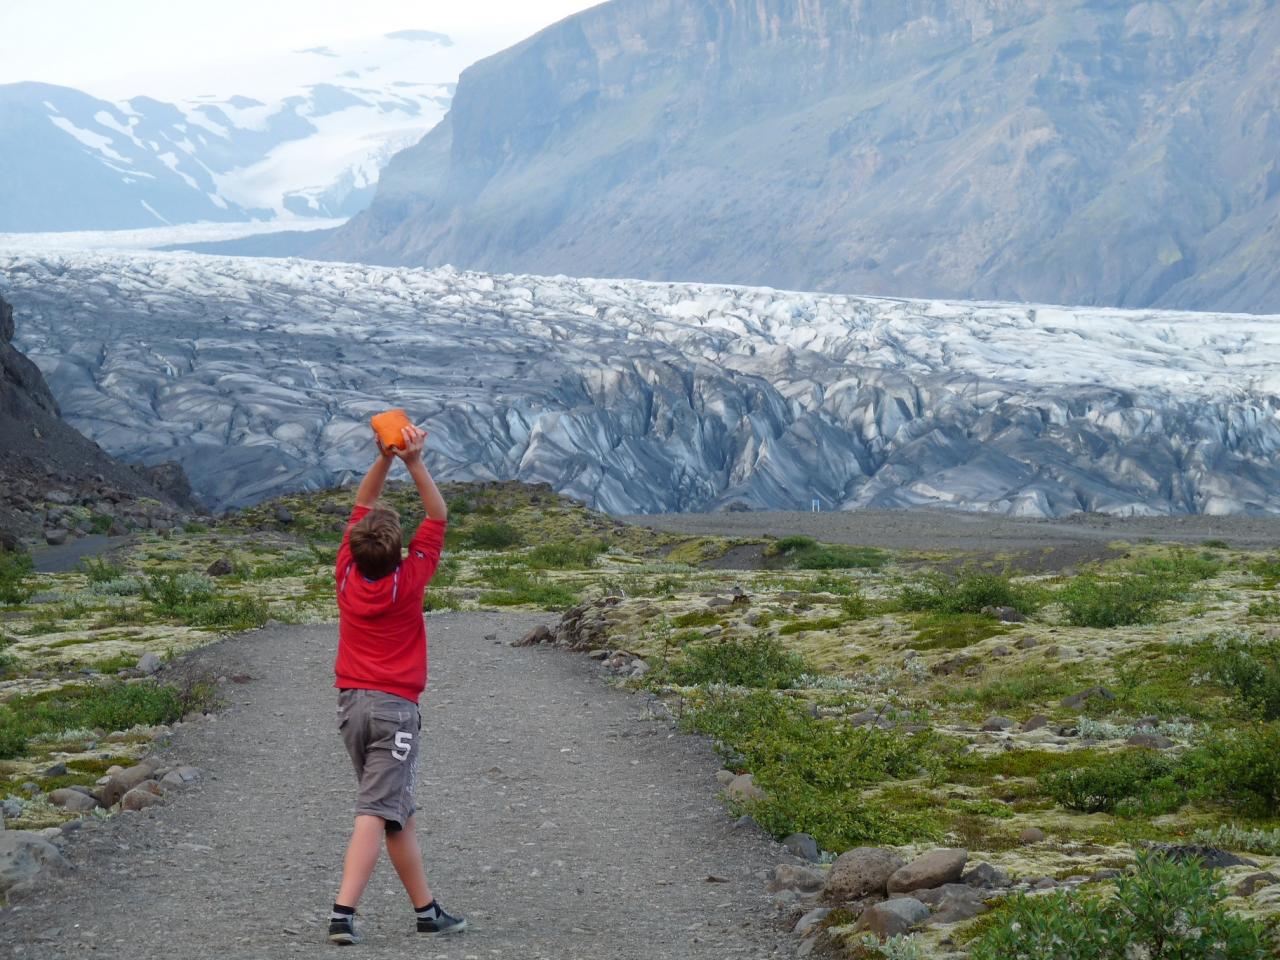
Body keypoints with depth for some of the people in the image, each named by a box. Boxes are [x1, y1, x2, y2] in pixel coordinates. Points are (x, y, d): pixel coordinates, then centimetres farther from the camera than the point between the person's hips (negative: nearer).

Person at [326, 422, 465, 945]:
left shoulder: (347, 574, -1)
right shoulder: (408, 580, -11)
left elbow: (362, 506, 11)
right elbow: (438, 516, -2)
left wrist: (384, 459, 3)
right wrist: (414, 462, -7)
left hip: (351, 702, 6)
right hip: (395, 708, -6)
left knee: (397, 810, 15)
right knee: (378, 812, -10)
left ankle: (426, 909, 22)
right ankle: (343, 913, -20)